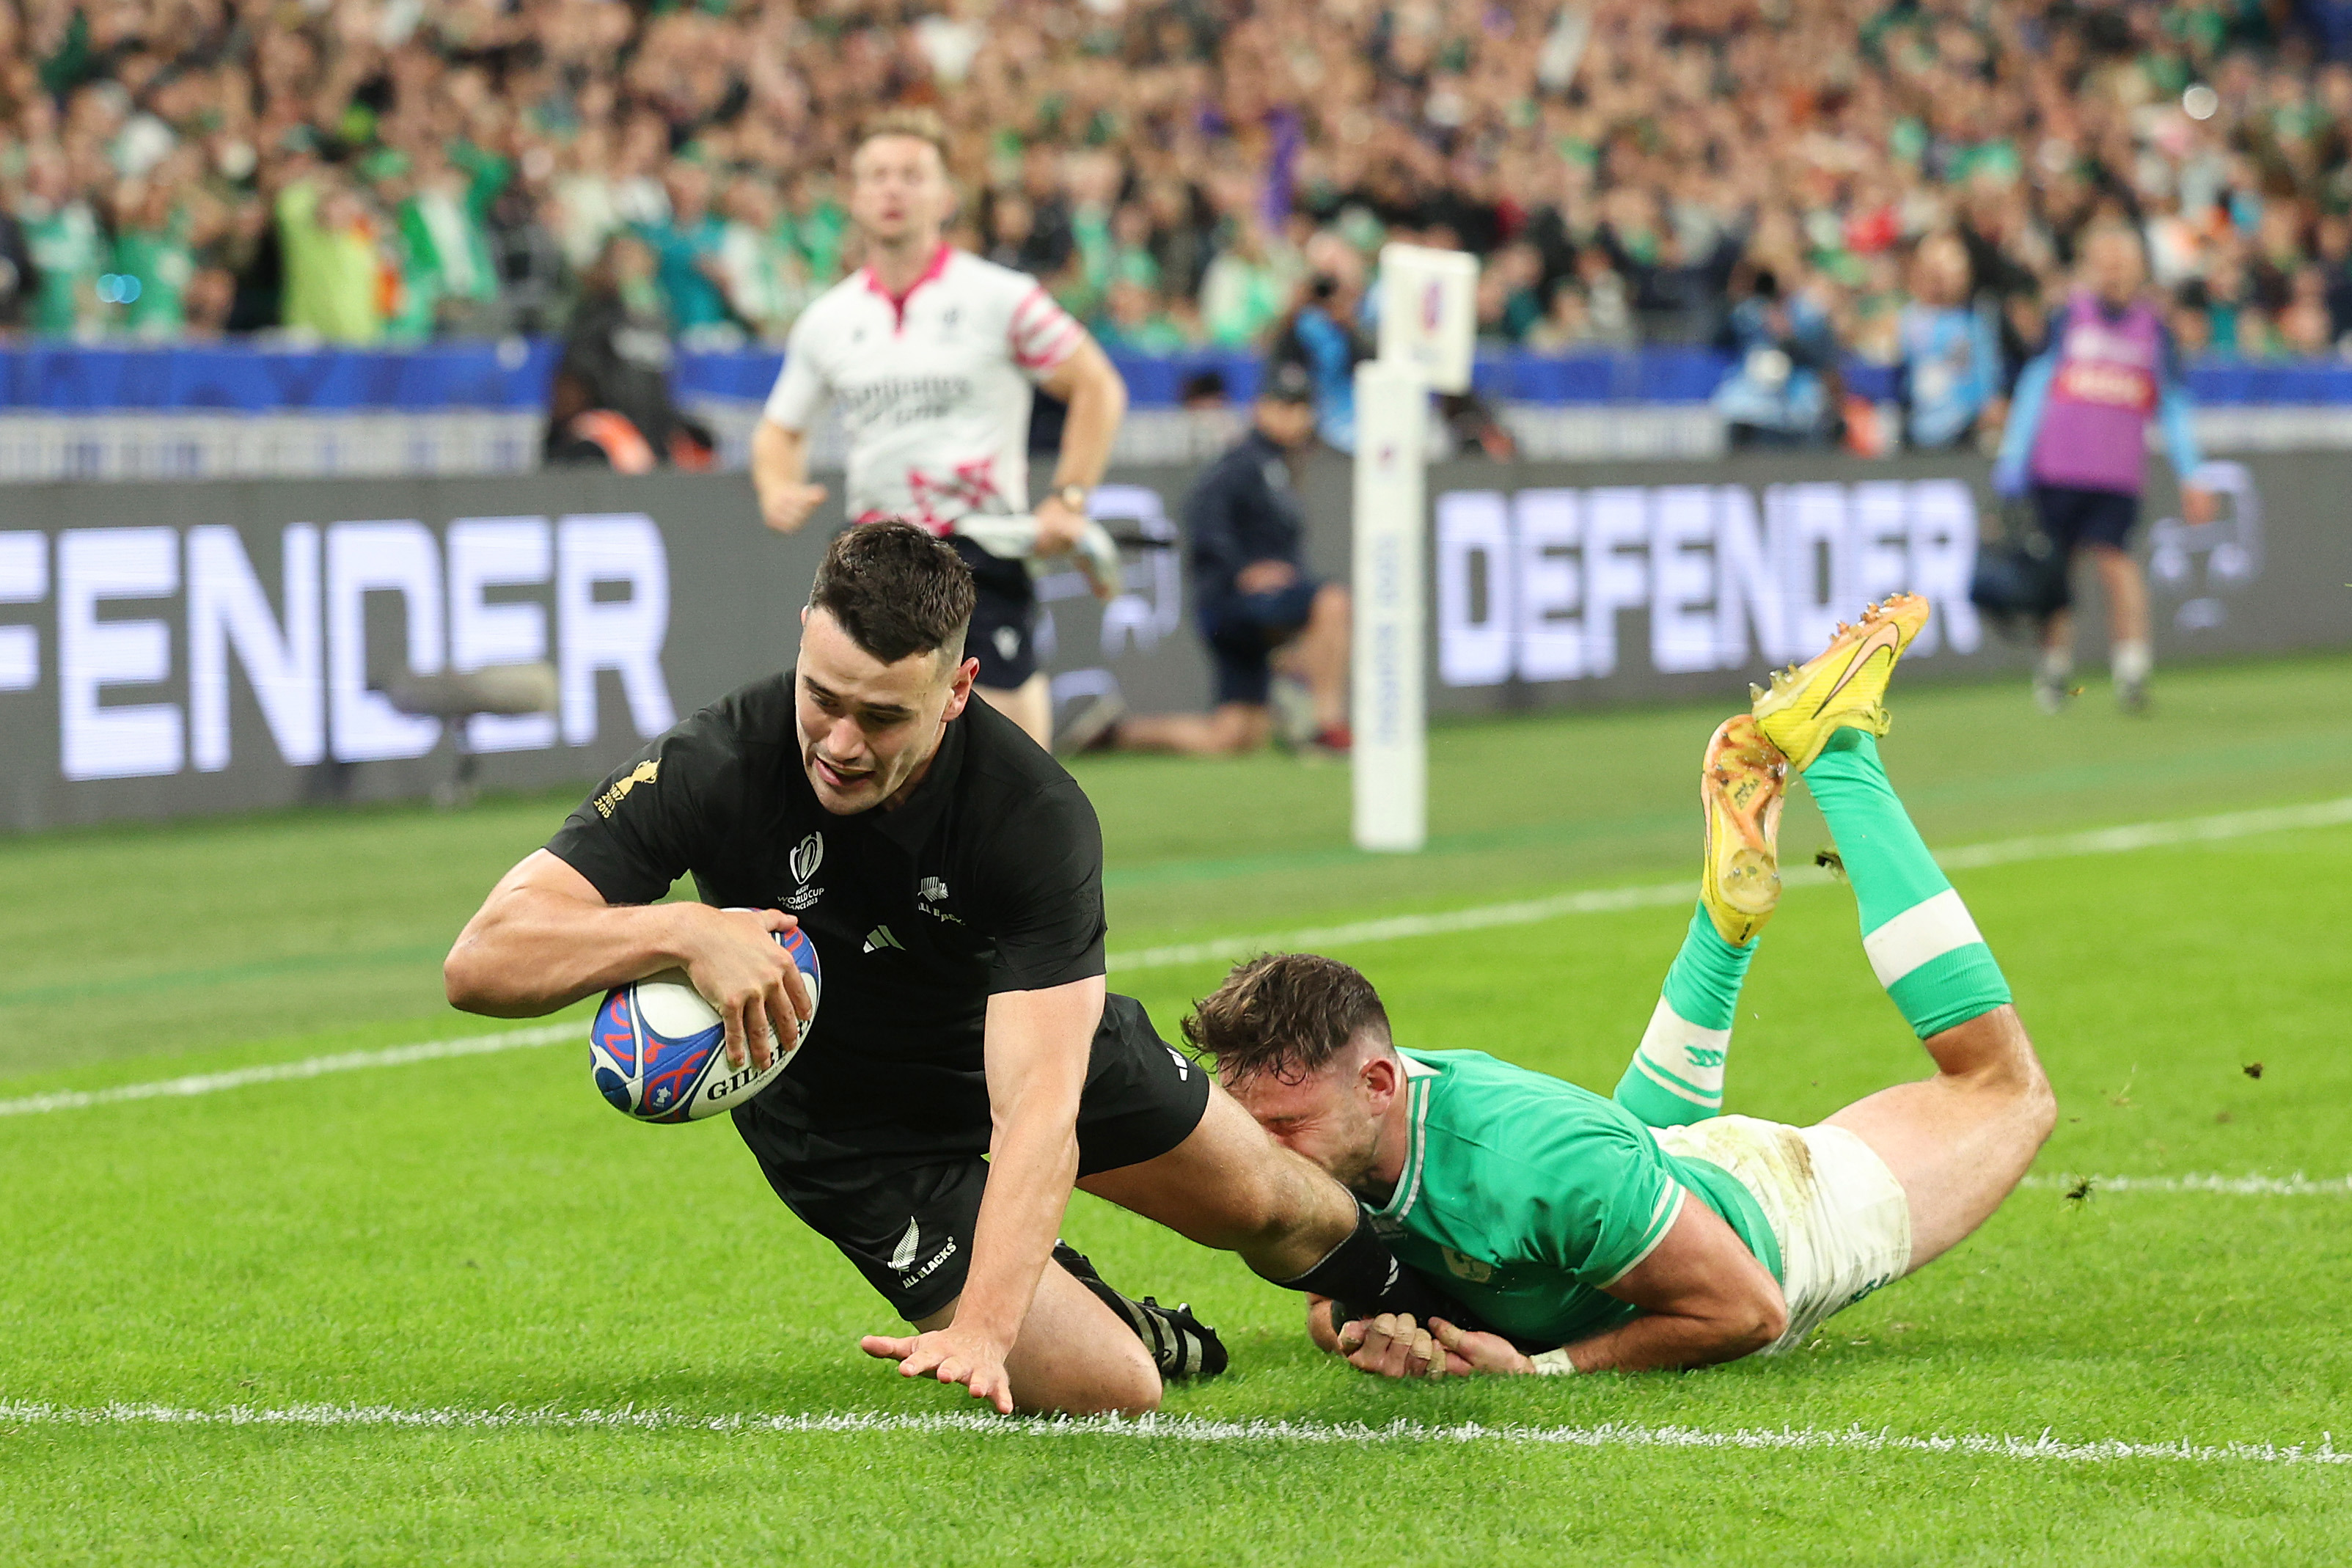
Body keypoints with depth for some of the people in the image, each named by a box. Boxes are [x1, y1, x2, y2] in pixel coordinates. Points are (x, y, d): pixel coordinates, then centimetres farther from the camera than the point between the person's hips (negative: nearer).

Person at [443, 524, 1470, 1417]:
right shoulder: (716, 769, -35)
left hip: (1038, 1033, 1)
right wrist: (680, 934, -56)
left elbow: (1038, 1105, -42)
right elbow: (481, 963, -39)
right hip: (846, 1119, -1)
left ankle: (1404, 1289, 57)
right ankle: (1125, 1324, 27)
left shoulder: (1039, 818, -35)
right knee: (1107, 1391, -12)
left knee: (1260, 1200, 20)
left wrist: (982, 1328, -56)